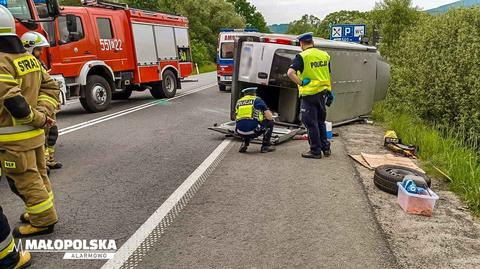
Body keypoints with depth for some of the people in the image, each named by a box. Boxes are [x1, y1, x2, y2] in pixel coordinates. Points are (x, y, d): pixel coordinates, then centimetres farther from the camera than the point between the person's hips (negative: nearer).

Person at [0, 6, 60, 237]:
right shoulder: (28, 57, 7)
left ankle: (43, 220, 13)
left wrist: (38, 119, -14)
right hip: (34, 133, 9)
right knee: (38, 174, 19)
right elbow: (50, 87, 9)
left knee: (25, 181, 3)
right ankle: (45, 213, 33)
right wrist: (42, 113, -1)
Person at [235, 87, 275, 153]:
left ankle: (244, 143, 15)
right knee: (270, 122, 20)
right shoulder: (257, 100, 7)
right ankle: (265, 146, 18)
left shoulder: (238, 102, 19)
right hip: (253, 131, -5)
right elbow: (270, 117, 2)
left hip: (241, 132, 5)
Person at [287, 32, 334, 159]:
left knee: (311, 123, 4)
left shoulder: (302, 56, -11)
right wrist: (329, 92, 20)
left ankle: (316, 151, 11)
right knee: (321, 121, 20)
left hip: (309, 94, -6)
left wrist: (301, 83, -16)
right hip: (322, 93, 6)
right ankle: (326, 148, 26)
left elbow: (290, 73, -25)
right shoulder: (324, 55, 8)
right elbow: (327, 76, 14)